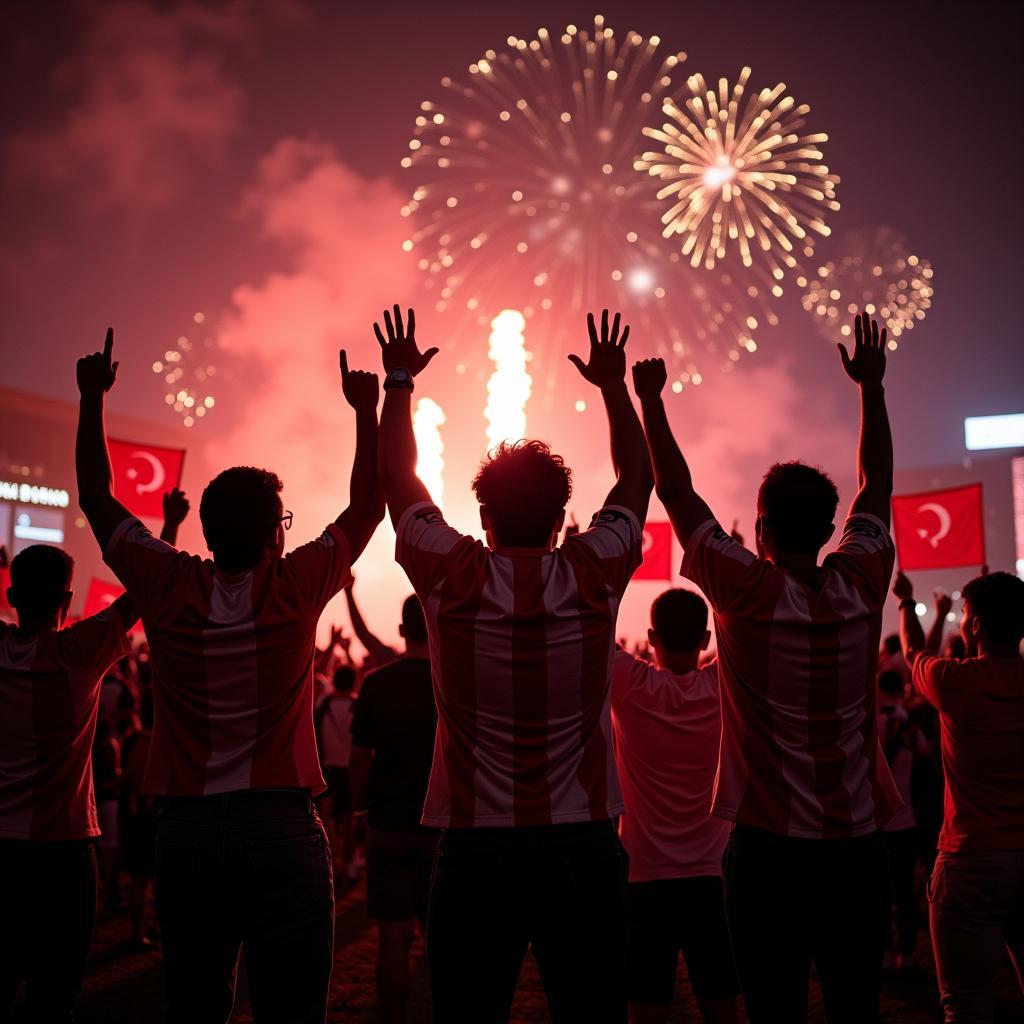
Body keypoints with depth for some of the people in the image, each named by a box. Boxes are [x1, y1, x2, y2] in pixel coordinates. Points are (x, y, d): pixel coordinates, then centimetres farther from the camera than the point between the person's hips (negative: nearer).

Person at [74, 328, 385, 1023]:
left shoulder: (168, 588, -2)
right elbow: (369, 505, 6)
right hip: (280, 828, -3)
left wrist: (93, 397, 20)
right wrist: (368, 408, 15)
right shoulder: (296, 588, -7)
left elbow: (97, 498, 12)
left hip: (186, 830, 3)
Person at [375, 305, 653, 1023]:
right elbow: (638, 479, 13)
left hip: (476, 851, 0)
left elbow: (397, 477, 8)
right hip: (584, 848, 1)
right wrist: (614, 384, 23)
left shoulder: (452, 578, -7)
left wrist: (399, 380, 19)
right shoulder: (595, 575, -5)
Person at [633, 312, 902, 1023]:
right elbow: (878, 484, 11)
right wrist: (872, 386, 19)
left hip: (772, 850, -3)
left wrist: (649, 400, 5)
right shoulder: (861, 587, -3)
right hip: (859, 847, 4)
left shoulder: (750, 593, -13)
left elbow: (677, 493, -5)